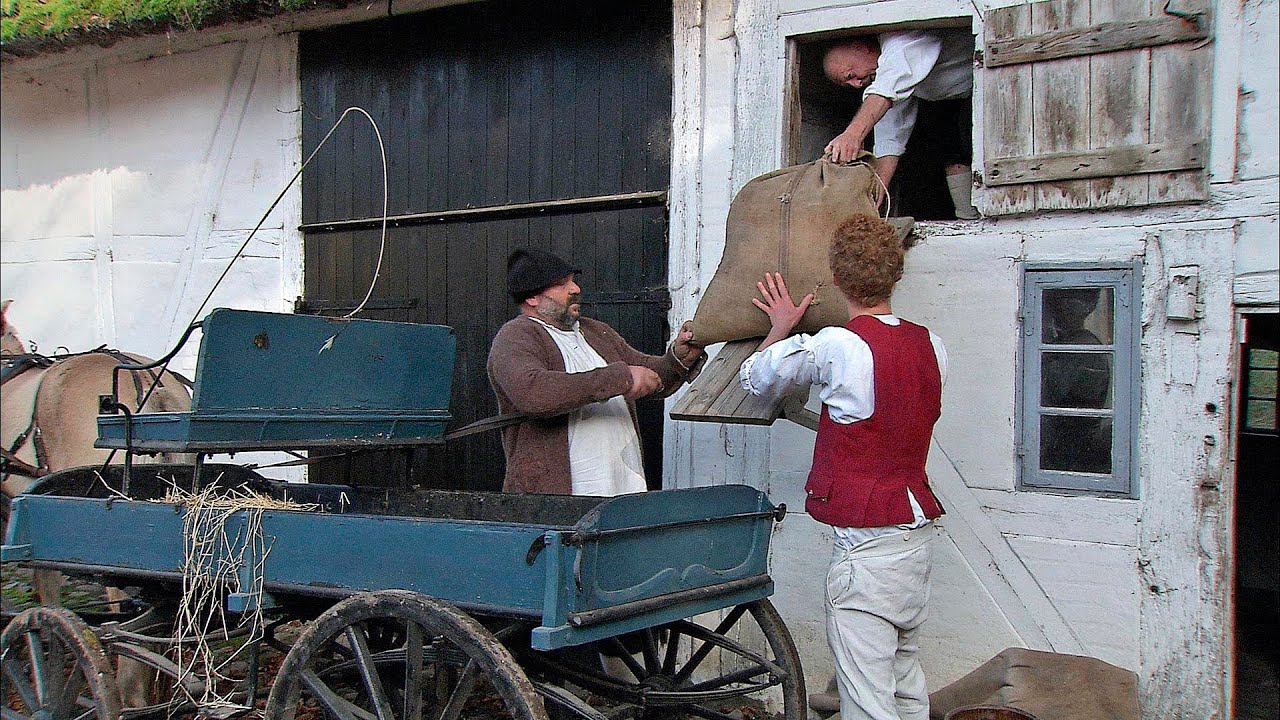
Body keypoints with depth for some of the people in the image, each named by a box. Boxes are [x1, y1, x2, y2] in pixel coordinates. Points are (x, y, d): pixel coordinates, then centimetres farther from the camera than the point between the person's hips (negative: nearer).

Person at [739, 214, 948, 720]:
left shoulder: (834, 347, -16)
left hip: (865, 541, -8)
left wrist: (780, 327, 19)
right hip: (917, 528, 8)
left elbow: (754, 379, 0)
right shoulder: (931, 345, 4)